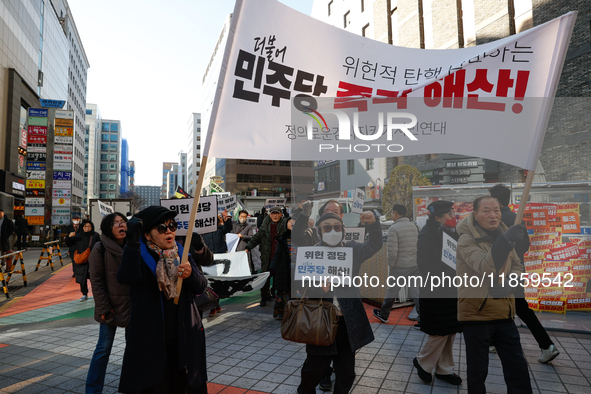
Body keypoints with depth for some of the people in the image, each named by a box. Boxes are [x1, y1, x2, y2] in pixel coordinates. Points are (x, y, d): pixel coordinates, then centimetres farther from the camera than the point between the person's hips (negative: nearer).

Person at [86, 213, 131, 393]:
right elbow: (96, 281, -7)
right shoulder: (100, 248, -7)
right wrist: (103, 309, -10)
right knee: (104, 347, 6)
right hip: (111, 307, -3)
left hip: (133, 305, 3)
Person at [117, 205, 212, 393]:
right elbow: (127, 278, -28)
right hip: (150, 341, -4)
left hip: (183, 338, 4)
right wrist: (132, 241, -39)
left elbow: (200, 287, -2)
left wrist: (190, 274, -24)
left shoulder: (181, 253, 6)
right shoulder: (140, 255, -6)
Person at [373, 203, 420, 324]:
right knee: (417, 292, 8)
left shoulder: (393, 228, -15)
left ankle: (383, 315, 30)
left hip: (399, 266, -5)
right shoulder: (414, 226, 6)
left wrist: (390, 266, -6)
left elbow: (392, 251, -19)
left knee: (391, 291, 12)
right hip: (415, 265, 5)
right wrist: (417, 260, 14)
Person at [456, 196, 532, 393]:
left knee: (518, 366, 13)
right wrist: (506, 241, -45)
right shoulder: (467, 240, -16)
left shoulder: (502, 235, 6)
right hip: (476, 314, -6)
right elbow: (485, 268, -31)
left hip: (504, 314, 6)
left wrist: (509, 283, -8)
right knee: (478, 371, 9)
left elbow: (517, 266, 14)